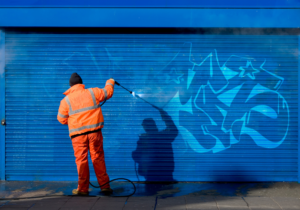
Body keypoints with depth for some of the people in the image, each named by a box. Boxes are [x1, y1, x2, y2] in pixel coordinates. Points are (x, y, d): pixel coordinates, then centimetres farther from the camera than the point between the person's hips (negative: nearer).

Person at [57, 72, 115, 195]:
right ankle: (105, 185, 12)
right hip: (94, 130, 2)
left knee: (81, 160, 5)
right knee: (98, 158, 8)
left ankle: (83, 188, 9)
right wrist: (110, 83, 38)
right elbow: (108, 93, 18)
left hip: (78, 133, -1)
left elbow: (62, 119, 8)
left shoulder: (66, 100, 1)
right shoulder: (92, 92, 4)